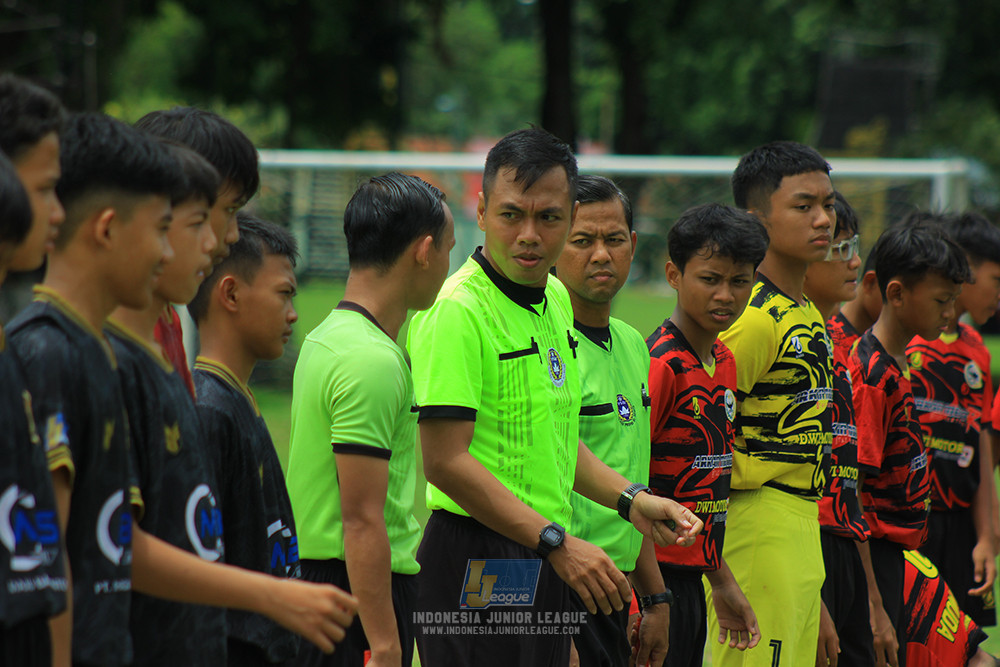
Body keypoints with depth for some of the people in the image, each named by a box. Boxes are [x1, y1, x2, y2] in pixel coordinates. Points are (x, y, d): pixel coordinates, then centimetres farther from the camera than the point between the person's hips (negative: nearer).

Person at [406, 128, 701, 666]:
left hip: (545, 569, 9)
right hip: (479, 568, -9)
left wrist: (631, 499, 13)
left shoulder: (556, 300, 13)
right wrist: (557, 543, -19)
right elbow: (445, 461, -20)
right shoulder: (456, 310, -15)